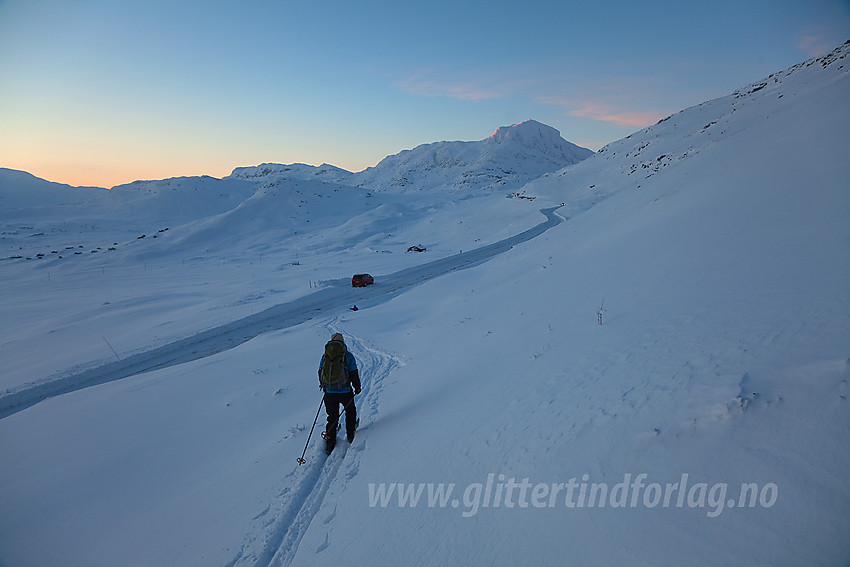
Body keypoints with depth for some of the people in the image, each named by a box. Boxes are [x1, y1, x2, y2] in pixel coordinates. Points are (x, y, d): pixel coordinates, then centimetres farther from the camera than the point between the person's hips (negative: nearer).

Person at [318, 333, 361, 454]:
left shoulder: (325, 355, 4)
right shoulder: (348, 355, -6)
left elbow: (320, 372, 12)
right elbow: (354, 373, -6)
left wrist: (323, 386, 27)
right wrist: (357, 387, 7)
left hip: (329, 392, 3)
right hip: (345, 391, -3)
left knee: (332, 417, 12)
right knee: (350, 411, 21)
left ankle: (330, 443, 13)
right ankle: (350, 435, 27)